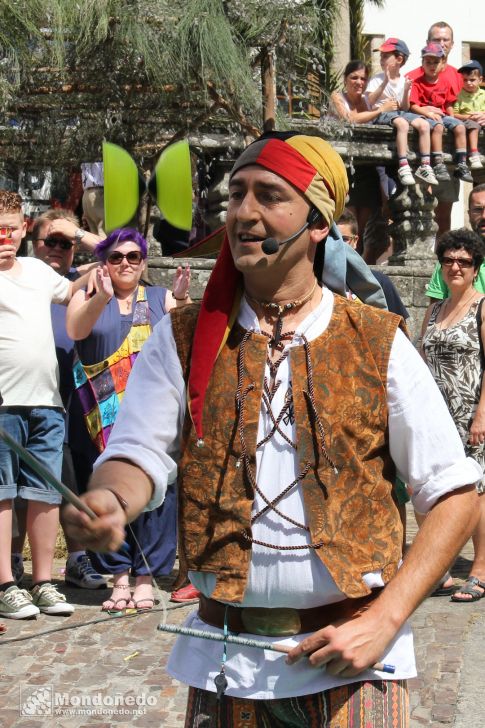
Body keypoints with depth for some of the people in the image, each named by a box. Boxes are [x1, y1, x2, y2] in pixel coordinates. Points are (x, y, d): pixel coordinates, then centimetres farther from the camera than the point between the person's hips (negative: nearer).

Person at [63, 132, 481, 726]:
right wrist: (108, 500, -31)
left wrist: (384, 621, -12)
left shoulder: (378, 344, -3)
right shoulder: (182, 340, 2)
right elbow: (138, 455, -7)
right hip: (224, 660, 2)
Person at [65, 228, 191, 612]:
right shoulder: (87, 297, 12)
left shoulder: (160, 298, 14)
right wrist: (103, 297, -27)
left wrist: (181, 301, -21)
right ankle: (119, 576, 3)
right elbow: (75, 330, -10)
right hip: (103, 415, 0)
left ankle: (146, 576, 1)